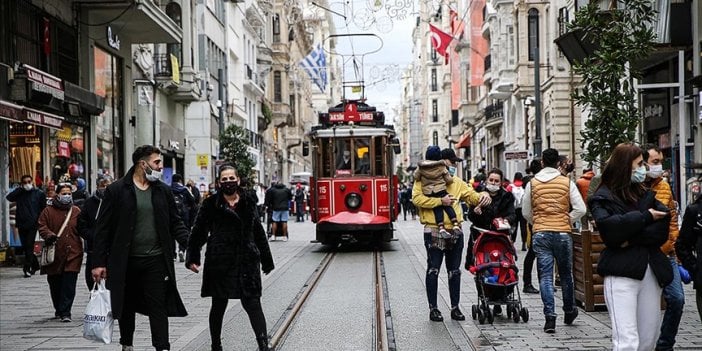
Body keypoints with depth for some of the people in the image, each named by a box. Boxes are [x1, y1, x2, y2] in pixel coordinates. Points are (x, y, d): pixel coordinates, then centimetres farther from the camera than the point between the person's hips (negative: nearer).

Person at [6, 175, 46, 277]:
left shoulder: (39, 193, 2)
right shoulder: (19, 193, 8)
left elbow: (43, 208, 4)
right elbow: (9, 197, -10)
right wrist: (20, 188, -8)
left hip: (32, 224, -4)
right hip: (21, 224, 4)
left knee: (29, 246, -9)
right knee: (25, 247, 9)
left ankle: (27, 268, -9)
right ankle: (35, 265, 25)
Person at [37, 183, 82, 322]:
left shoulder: (76, 211, 11)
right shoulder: (48, 211, 5)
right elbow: (42, 227, -1)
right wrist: (49, 235, -19)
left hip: (73, 253, 0)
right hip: (54, 254, 0)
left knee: (69, 284, -8)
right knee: (55, 284, 9)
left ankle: (65, 312, -7)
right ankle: (59, 309, 27)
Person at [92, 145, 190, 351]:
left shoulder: (164, 191, 7)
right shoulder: (117, 190, -4)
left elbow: (175, 223, 10)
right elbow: (103, 229, -4)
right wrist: (98, 262, -8)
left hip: (156, 260, 1)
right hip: (125, 262, -1)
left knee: (159, 307, -2)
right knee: (126, 306, 12)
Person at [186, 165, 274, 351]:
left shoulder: (248, 203, 8)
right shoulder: (211, 204, 0)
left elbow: (259, 233, 14)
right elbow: (198, 232, -1)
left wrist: (266, 260, 16)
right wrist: (193, 258, -9)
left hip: (247, 261, 1)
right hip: (219, 263, -1)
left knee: (253, 304, -4)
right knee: (219, 306, 10)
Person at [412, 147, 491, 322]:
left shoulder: (457, 182, 16)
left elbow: (471, 196, 15)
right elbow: (417, 198, -15)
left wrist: (483, 195, -7)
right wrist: (441, 201, -19)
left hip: (455, 231, 5)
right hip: (434, 231, -5)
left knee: (455, 271, 10)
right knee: (433, 270, 0)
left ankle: (455, 308, 19)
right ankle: (433, 308, 8)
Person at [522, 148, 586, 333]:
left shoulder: (532, 183, 2)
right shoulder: (567, 182, -1)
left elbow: (526, 212, 8)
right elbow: (580, 209, -5)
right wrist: (567, 221, 8)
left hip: (540, 234, 0)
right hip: (563, 233, 0)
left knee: (545, 276, 1)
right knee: (566, 274, 16)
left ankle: (550, 317, -7)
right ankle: (569, 312, 30)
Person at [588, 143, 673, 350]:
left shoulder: (645, 194, 17)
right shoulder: (603, 198, 1)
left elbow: (662, 229, 2)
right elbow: (609, 226, -19)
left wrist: (632, 239, -13)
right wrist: (645, 217, -9)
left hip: (650, 272, 6)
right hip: (621, 273, -6)